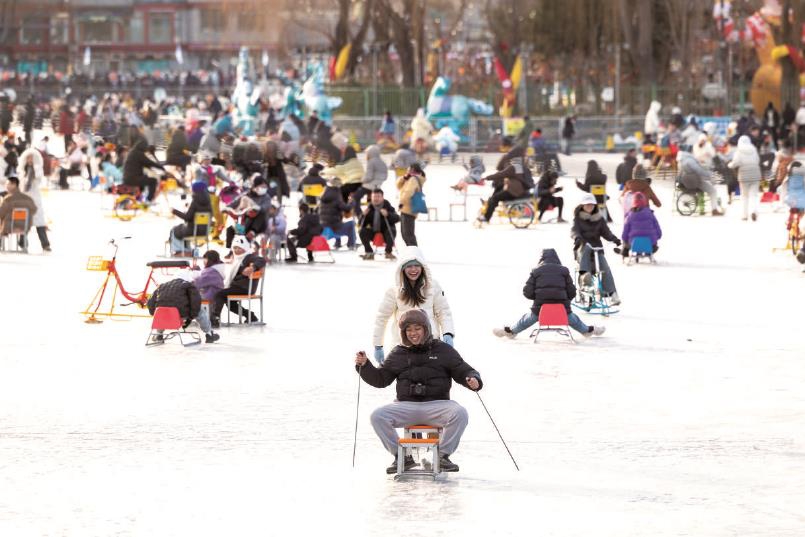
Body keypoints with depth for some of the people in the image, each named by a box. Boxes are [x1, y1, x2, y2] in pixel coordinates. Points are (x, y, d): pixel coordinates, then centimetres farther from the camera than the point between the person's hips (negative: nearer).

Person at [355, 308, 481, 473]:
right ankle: (402, 456, -10)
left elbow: (464, 371, 8)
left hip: (437, 404, -2)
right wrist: (364, 365, -1)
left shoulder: (443, 350, 10)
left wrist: (473, 380, -15)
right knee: (378, 416, -23)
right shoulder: (399, 354, 15)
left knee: (460, 413, -32)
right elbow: (380, 379, 16)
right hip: (406, 406, 2)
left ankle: (443, 455, -15)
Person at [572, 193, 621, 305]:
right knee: (586, 247, -39)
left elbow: (605, 232, 5)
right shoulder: (578, 218, 4)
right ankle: (584, 274, -49)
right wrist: (577, 237, -36)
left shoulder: (599, 219, 12)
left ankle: (612, 294, -27)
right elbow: (574, 230, -12)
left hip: (597, 248, 2)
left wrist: (614, 239, -17)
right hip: (582, 249, -2)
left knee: (605, 269, -21)